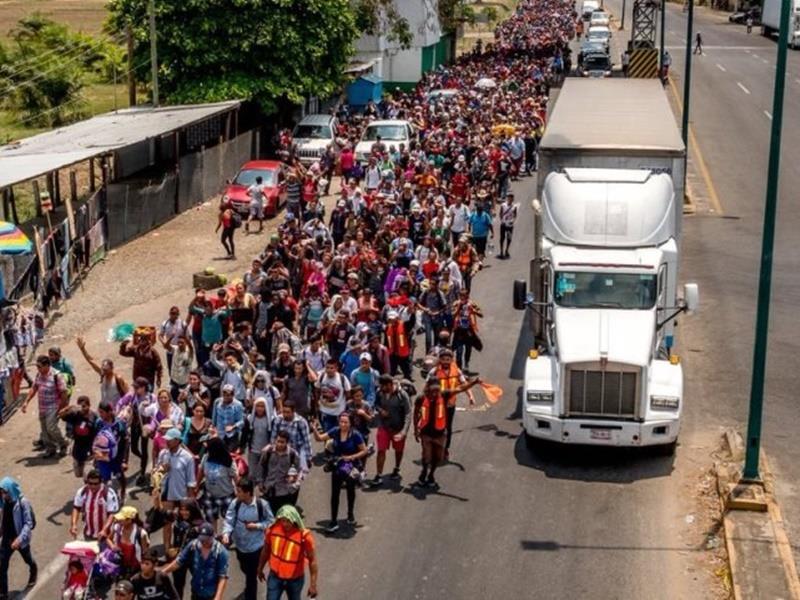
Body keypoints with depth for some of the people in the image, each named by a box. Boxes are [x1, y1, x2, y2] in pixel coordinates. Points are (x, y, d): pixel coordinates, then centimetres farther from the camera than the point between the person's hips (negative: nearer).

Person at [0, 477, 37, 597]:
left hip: (21, 539, -4)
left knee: (27, 559, 24)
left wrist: (20, 539, -33)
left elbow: (29, 523, -23)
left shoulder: (23, 502, -23)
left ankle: (33, 573, 56)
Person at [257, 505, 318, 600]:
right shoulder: (272, 529, -15)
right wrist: (260, 569, 14)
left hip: (295, 579, -2)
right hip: (275, 577, 2)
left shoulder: (304, 536, -25)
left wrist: (313, 584, -14)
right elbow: (266, 550, 3)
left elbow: (312, 560, -16)